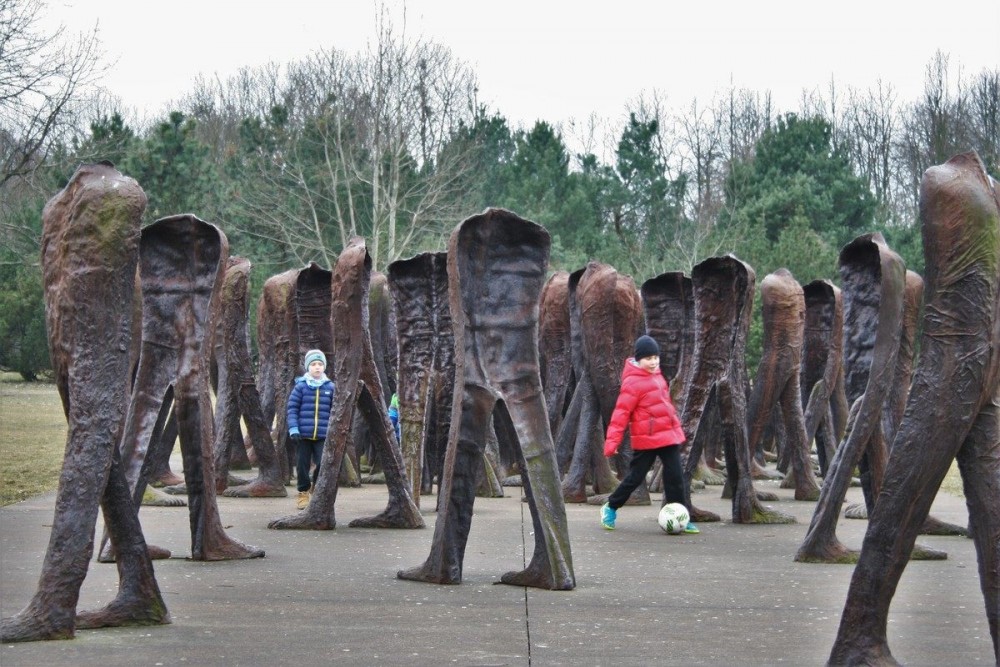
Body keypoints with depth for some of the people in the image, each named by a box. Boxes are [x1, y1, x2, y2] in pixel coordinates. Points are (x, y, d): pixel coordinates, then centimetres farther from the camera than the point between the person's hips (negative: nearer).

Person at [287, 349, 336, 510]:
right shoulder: (301, 386, 0)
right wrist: (293, 429, -9)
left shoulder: (330, 387, 4)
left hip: (323, 435, 0)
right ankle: (303, 492, 25)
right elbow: (292, 408, -1)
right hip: (303, 434, 0)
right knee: (302, 464, 7)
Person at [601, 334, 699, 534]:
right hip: (647, 439, -7)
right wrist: (612, 442, -21)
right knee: (635, 477, 3)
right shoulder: (633, 382, -14)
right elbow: (621, 413, -17)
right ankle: (611, 508, 23)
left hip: (669, 435, 7)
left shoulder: (656, 375, 11)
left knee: (675, 477, 3)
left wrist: (675, 426, 25)